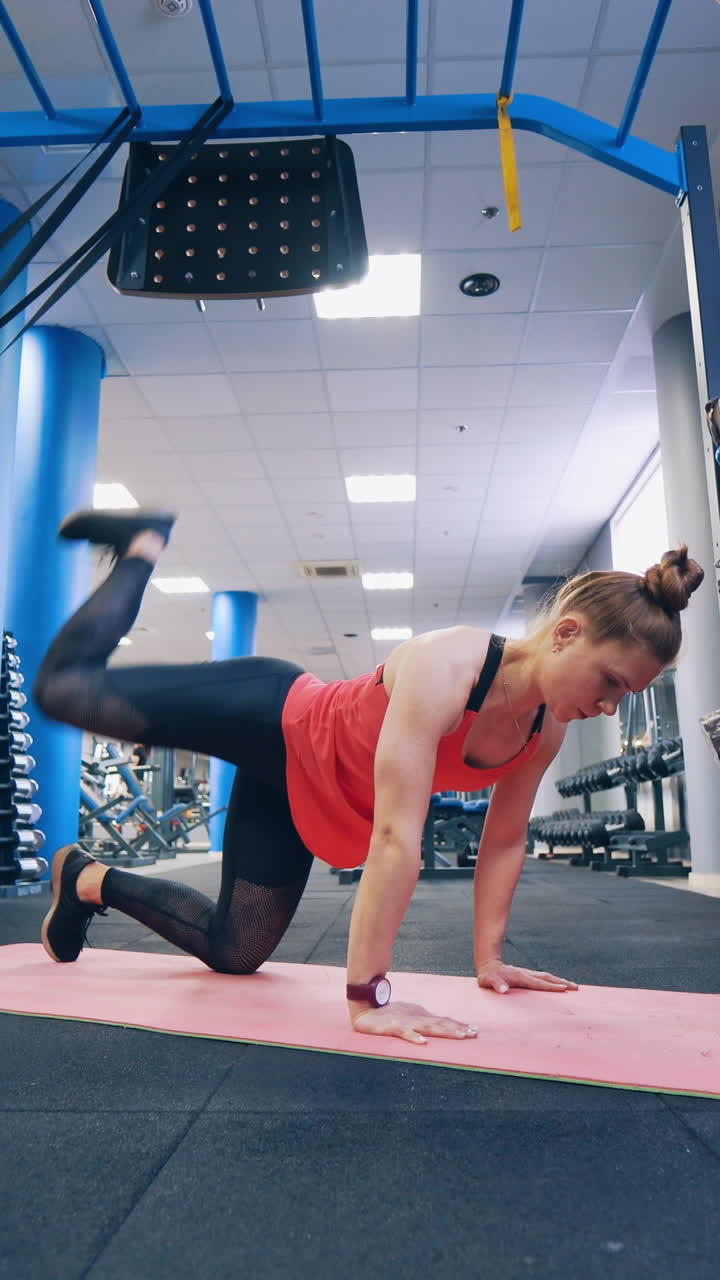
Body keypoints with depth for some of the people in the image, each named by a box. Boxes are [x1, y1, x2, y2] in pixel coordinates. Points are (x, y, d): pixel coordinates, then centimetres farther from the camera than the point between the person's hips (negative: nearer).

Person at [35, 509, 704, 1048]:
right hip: (269, 719, -7)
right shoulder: (446, 664, -37)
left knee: (232, 953, 11)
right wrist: (366, 996, -39)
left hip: (306, 796, 7)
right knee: (63, 684, 3)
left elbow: (504, 842, -1)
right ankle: (146, 544, 24)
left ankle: (90, 880, 33)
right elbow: (396, 836, -41)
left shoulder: (548, 730, -13)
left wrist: (489, 959, 2)